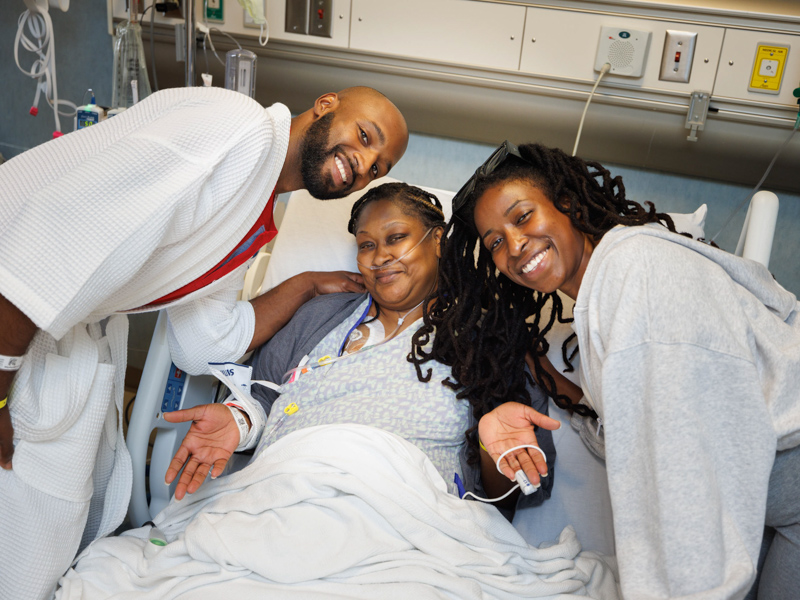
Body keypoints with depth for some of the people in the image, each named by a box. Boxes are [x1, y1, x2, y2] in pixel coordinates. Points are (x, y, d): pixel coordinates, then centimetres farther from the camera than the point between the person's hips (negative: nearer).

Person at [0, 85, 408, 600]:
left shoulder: (254, 224, 10)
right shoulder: (240, 128, -21)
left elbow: (205, 342, 11)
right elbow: (63, 219, -28)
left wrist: (307, 286, 14)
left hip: (83, 327, 9)